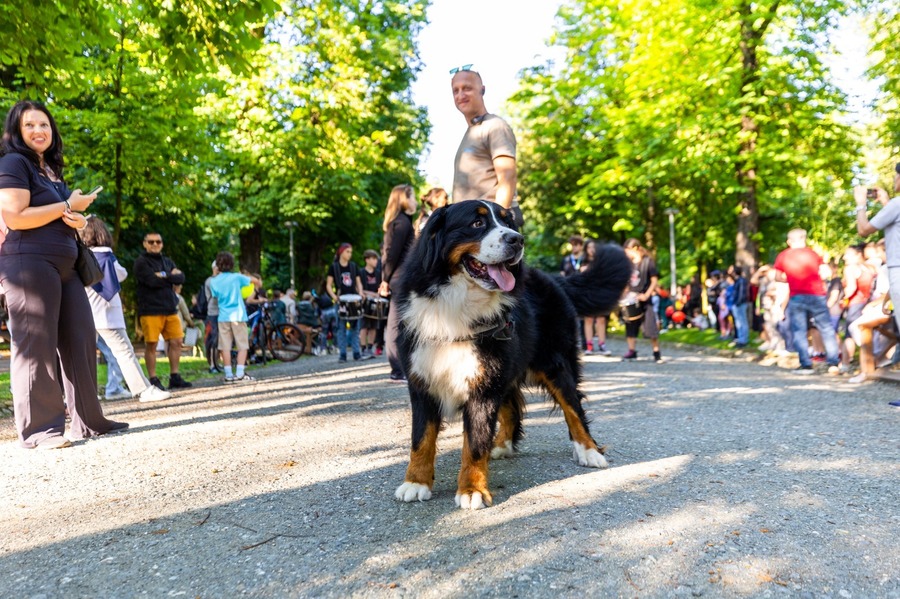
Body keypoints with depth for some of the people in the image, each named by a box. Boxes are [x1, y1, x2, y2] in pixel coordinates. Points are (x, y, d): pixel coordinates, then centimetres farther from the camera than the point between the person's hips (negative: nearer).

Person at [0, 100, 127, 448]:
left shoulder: (52, 171, 23)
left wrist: (78, 220, 9)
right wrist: (68, 206, -9)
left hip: (64, 266, 8)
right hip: (29, 263, -8)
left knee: (81, 340, 5)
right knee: (36, 345, -7)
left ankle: (88, 421, 11)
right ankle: (38, 429, -1)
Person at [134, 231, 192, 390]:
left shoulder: (167, 262, 18)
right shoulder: (141, 262, -1)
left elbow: (181, 278, 2)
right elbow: (152, 281, -17)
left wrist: (164, 275, -11)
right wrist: (171, 277, -5)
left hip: (170, 309, 6)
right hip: (150, 310, -6)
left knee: (176, 342, 5)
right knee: (151, 345, -3)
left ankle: (174, 377, 15)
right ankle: (153, 380, 5)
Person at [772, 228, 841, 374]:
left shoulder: (783, 256, 7)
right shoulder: (813, 254, 10)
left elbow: (777, 277, 8)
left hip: (796, 296, -1)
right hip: (817, 295, 1)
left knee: (799, 331, 2)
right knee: (827, 329, 7)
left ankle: (806, 365, -4)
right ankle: (833, 363, 3)